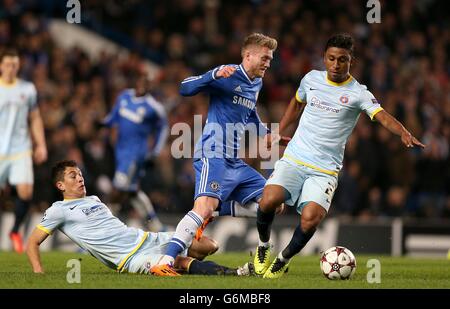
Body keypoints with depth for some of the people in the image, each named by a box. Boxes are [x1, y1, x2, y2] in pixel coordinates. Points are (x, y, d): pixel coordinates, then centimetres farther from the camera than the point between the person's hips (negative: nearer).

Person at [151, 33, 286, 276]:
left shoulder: (256, 84, 17)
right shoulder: (228, 75, -8)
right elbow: (185, 88, -17)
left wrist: (265, 133, 27)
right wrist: (215, 75, -30)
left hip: (235, 162, 9)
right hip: (213, 156, -9)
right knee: (204, 207, -28)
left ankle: (213, 212, 7)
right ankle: (166, 262, -29)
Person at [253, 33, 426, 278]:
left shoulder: (358, 93, -5)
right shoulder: (312, 79, 7)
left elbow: (383, 117, -21)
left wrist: (404, 133, -40)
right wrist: (278, 132, 21)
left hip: (325, 170, -2)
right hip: (293, 159, 2)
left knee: (310, 218, -25)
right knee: (268, 200, -24)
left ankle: (283, 259, 3)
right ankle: (263, 245, 8)